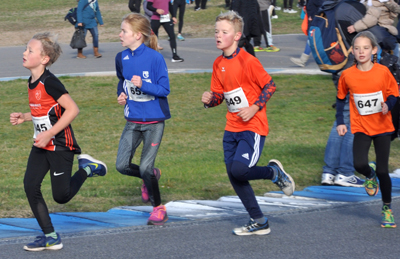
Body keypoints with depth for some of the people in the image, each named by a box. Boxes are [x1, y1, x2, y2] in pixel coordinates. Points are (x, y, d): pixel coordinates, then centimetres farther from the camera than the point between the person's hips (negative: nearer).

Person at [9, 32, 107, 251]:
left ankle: (87, 168, 22)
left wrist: (49, 134, -23)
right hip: (41, 145, 8)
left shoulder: (49, 83, -20)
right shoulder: (32, 82, 7)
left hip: (60, 145, -8)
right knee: (30, 186, -4)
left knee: (61, 196, -3)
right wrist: (24, 117, 6)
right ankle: (50, 237, 3)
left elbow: (72, 109, -23)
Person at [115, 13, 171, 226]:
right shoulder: (122, 58, 2)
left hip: (154, 121, -6)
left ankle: (158, 208, 11)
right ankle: (152, 176, 29)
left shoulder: (155, 58, -16)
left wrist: (143, 85, -29)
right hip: (133, 120, 6)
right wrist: (121, 94, 3)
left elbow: (164, 89, -15)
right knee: (122, 165, -1)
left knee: (145, 167, -9)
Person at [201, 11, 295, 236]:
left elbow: (270, 85, -10)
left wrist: (255, 108, -18)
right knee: (234, 176, 4)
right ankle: (259, 222, 16)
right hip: (232, 128, 8)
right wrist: (210, 100, -7)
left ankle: (274, 172, 8)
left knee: (239, 170, -23)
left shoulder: (248, 61, -14)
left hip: (253, 126, -8)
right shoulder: (218, 64, 8)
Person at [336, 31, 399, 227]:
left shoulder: (383, 72, -9)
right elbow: (341, 99, 8)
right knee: (360, 164, -20)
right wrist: (340, 122, 2)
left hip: (382, 127, -1)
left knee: (382, 170, -1)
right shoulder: (347, 75, -5)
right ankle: (370, 176, 19)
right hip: (361, 128, 1)